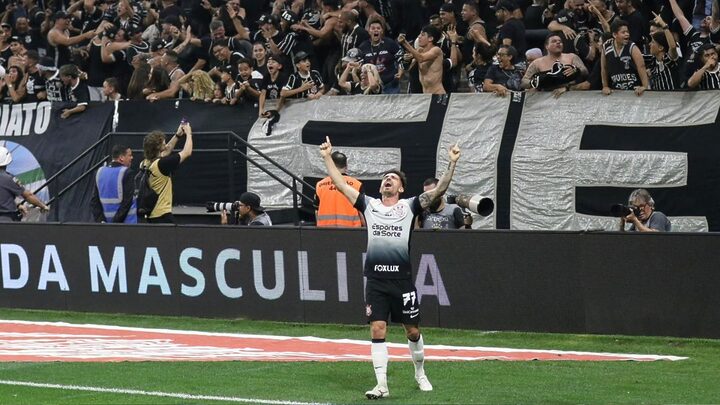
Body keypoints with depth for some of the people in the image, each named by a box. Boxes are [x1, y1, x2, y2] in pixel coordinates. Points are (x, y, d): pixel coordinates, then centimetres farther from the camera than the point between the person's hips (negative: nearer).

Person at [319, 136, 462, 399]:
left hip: (402, 280, -1)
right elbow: (341, 185, 11)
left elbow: (438, 190, -4)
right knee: (377, 330, -5)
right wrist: (327, 158, 9)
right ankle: (382, 385, -2)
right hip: (375, 281, 1)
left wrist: (452, 164, -12)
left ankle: (420, 374, 30)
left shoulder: (409, 207, 4)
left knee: (412, 331, 7)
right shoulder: (369, 205, 10)